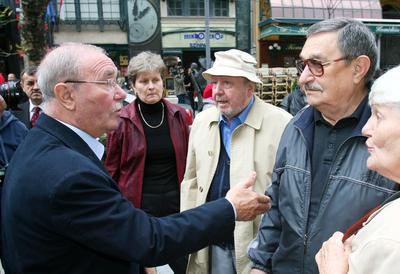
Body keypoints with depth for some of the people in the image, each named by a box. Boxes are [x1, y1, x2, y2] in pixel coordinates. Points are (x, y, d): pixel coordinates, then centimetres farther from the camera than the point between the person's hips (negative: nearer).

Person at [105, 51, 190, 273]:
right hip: (138, 206, -2)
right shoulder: (122, 120, -6)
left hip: (176, 203, 2)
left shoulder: (179, 115, 1)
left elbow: (186, 161, 10)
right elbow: (112, 170, 0)